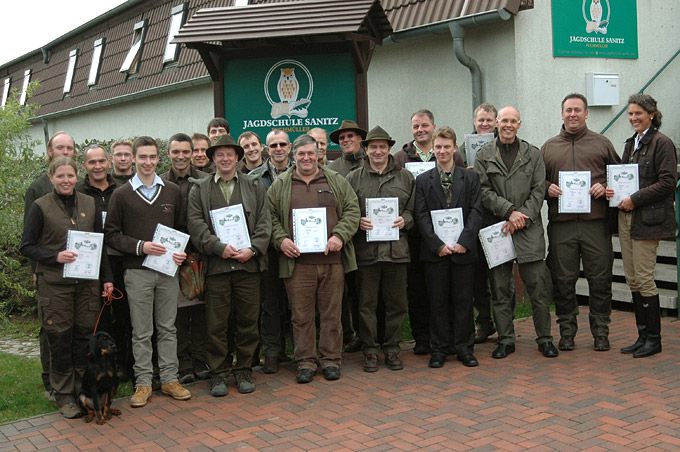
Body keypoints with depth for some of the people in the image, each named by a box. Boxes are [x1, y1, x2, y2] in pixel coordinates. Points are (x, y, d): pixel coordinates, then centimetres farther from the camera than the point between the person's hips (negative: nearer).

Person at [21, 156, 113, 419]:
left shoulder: (89, 204, 7)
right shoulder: (41, 207, -2)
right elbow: (26, 247, -1)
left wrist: (107, 278, 7)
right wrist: (55, 257, -17)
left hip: (87, 283, 3)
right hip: (55, 284, -3)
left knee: (86, 336, 6)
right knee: (60, 339, 2)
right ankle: (64, 395, 15)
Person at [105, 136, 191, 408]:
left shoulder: (172, 192, 8)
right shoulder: (122, 195, 1)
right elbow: (111, 235, -1)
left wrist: (182, 253, -5)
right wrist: (140, 246, -14)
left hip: (168, 270, 2)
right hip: (137, 272, -2)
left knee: (168, 327, 9)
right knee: (141, 331, 5)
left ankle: (169, 379, 18)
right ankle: (143, 382, 14)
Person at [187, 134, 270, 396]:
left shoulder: (255, 187, 11)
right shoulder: (199, 190, 9)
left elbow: (264, 222, 4)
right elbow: (196, 225, -1)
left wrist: (252, 249, -10)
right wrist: (219, 247, -13)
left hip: (249, 264, 1)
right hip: (215, 265, -1)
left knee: (248, 321, 7)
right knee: (216, 324, 3)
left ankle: (244, 370, 19)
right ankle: (218, 374, 14)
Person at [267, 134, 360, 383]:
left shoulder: (337, 181, 9)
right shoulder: (280, 185, 9)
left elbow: (352, 211, 5)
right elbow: (270, 217, 8)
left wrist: (340, 236, -9)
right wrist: (281, 239, -9)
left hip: (331, 260, 1)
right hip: (297, 261, 0)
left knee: (331, 313, 7)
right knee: (301, 316, 5)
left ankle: (331, 359, 19)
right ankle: (305, 362, 16)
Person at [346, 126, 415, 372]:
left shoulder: (405, 177, 11)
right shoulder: (353, 178, 5)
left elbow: (413, 209, 13)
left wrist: (405, 220, -7)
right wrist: (357, 222, -12)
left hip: (396, 248, 2)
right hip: (365, 249, -1)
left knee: (396, 302, 7)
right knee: (367, 303, 4)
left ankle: (392, 348, 20)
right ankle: (370, 349, 15)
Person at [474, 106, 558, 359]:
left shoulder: (533, 154, 10)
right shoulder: (484, 155, 6)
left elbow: (539, 190, 4)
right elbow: (483, 191, -2)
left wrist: (522, 217, -8)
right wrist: (509, 211, -12)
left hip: (529, 229, 0)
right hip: (496, 229, 0)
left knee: (538, 285, 0)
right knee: (500, 288, 5)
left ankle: (544, 338, 13)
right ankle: (505, 339, 15)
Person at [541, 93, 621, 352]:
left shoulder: (602, 144, 11)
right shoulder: (548, 147, 14)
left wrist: (604, 187, -7)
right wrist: (548, 188, -5)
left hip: (595, 222, -1)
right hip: (561, 224, 1)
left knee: (600, 279, 2)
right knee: (563, 280, 5)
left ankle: (601, 333, 14)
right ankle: (567, 332, 16)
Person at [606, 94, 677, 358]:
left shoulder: (662, 143, -7)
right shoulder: (631, 143, 17)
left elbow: (667, 182, -13)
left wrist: (634, 199, -16)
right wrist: (612, 189, 1)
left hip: (648, 219, -8)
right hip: (626, 218, 8)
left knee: (644, 279, -5)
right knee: (632, 279, 8)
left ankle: (653, 339, 7)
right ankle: (643, 336, 17)